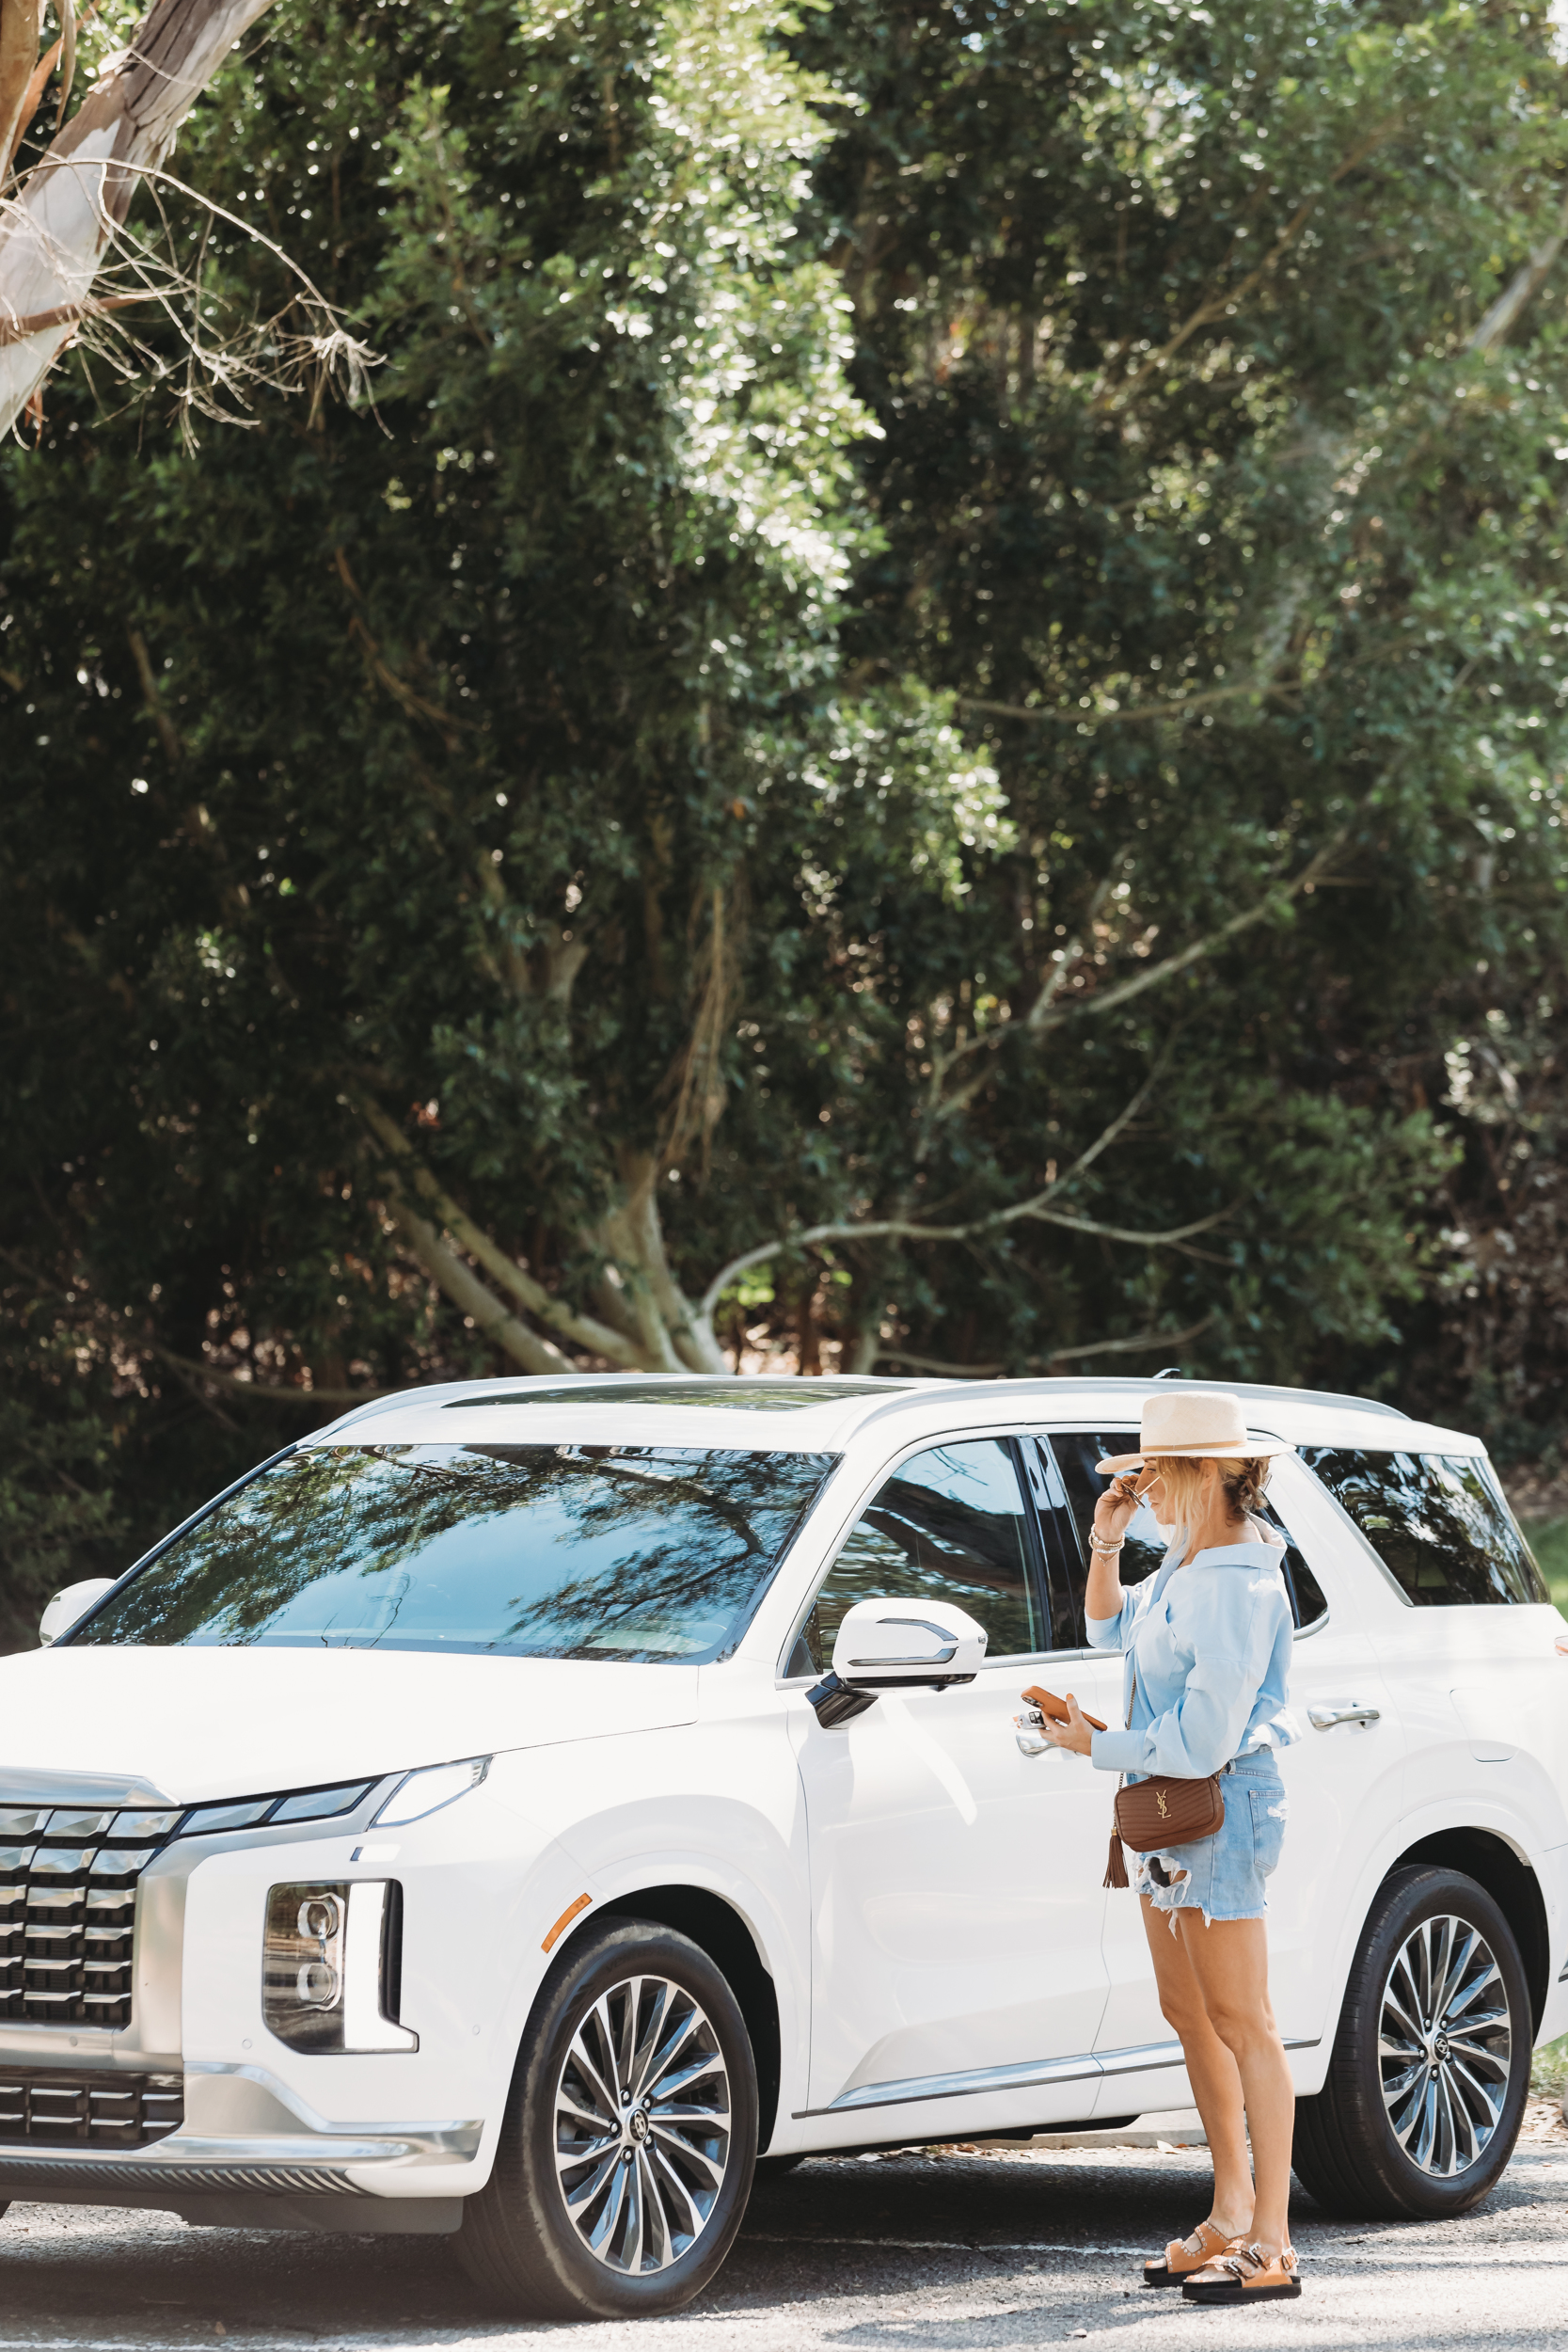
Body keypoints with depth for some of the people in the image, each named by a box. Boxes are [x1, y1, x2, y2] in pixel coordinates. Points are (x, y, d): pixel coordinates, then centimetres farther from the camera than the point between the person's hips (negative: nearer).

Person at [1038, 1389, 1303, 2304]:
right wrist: (1107, 1543, 10)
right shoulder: (1189, 1562, 9)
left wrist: (1097, 1747, -11)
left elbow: (1202, 1740, -23)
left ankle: (1272, 2245, -4)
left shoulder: (1240, 1587, -21)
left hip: (1224, 1803, -10)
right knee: (1191, 2015, 13)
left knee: (1242, 2024, -7)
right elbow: (1113, 1629, 26)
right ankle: (1231, 2219, 22)